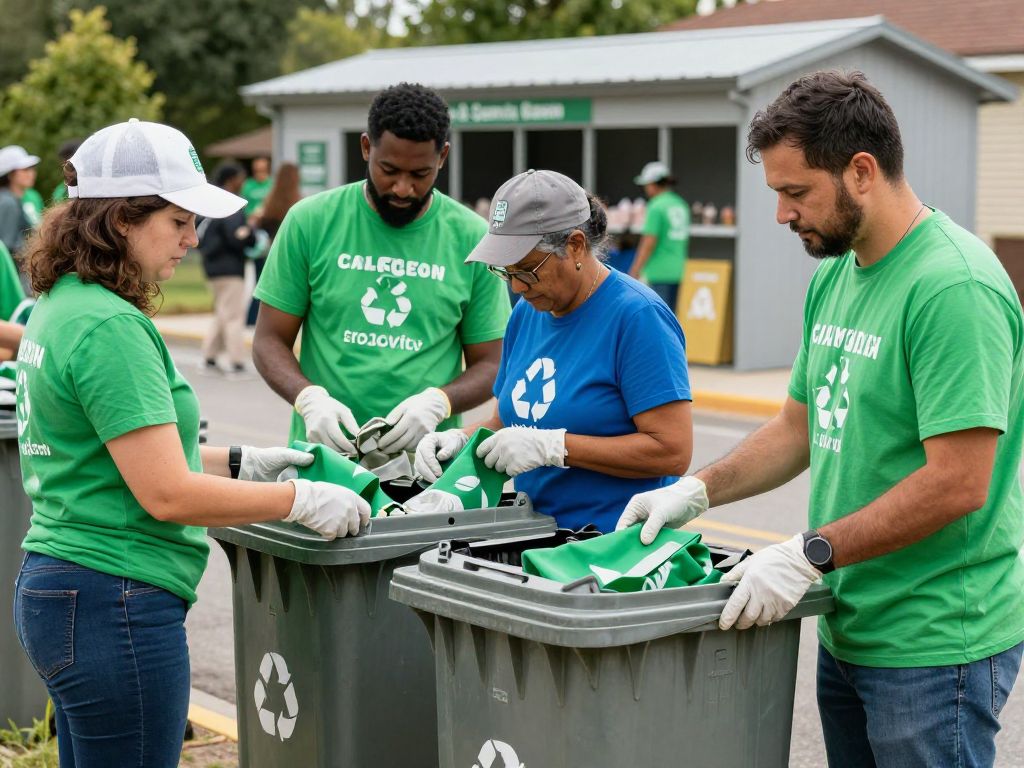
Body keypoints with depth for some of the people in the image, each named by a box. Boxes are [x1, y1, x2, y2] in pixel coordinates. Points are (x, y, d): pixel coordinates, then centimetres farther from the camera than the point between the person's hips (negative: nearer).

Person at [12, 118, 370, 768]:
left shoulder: (59, 306, 11)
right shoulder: (109, 328, -19)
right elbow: (166, 493, -21)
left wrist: (240, 463, 14)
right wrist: (299, 501, -12)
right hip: (115, 607, -10)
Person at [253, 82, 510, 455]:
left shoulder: (471, 238, 4)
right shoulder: (310, 221, 4)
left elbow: (489, 363, 9)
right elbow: (270, 340, 7)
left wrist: (436, 402, -12)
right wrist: (310, 398, -13)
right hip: (324, 450, 0)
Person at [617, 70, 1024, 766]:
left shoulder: (954, 286, -19)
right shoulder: (835, 277, 10)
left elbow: (958, 484, -24)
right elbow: (799, 428, 19)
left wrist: (811, 554, -22)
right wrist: (698, 491, 5)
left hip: (933, 647, -8)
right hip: (849, 630, 9)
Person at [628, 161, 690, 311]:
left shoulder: (656, 207, -11)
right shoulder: (681, 205, 12)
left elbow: (649, 243, -15)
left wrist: (635, 271, -11)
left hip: (659, 271, -8)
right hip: (677, 270, 8)